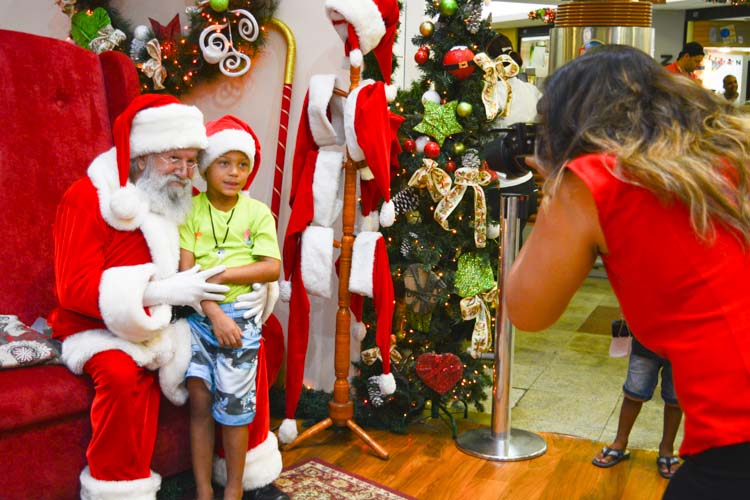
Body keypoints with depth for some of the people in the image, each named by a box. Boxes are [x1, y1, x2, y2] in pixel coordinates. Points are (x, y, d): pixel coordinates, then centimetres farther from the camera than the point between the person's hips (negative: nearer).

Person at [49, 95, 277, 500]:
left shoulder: (185, 203, 5)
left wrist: (257, 288, -11)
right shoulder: (88, 199, -12)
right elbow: (75, 287, -21)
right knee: (120, 373, -37)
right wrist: (163, 290, -32)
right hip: (105, 329, -6)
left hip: (169, 326, 6)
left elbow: (214, 264, 14)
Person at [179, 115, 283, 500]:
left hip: (240, 316, 0)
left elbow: (272, 268, -7)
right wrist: (214, 314, -17)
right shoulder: (190, 210, 0)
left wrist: (219, 275, -14)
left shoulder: (257, 213, 2)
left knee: (234, 404, 3)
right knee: (199, 401, 0)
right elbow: (186, 271, -7)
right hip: (198, 316, 0)